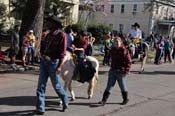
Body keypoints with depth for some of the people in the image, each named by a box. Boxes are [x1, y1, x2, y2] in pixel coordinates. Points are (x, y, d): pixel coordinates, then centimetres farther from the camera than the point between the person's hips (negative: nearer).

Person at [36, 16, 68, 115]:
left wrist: (59, 66, -21)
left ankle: (65, 101, 32)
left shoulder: (62, 35, -10)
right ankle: (40, 108, 7)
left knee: (56, 85, 7)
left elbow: (62, 52, -15)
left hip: (53, 62, -6)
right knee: (41, 85, 2)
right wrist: (43, 54, 7)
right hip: (44, 61, 7)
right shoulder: (48, 35, 12)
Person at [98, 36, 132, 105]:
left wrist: (126, 71, -17)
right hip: (113, 71, 5)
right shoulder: (113, 50, 8)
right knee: (109, 86, 2)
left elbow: (129, 62, -12)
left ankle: (125, 99, 27)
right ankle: (104, 100, 2)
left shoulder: (124, 51, -12)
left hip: (121, 72, -5)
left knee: (122, 86, 8)